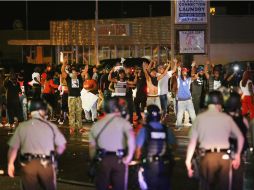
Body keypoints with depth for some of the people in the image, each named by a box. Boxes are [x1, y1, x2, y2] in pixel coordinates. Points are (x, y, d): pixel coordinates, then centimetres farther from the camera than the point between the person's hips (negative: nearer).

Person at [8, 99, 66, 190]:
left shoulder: (22, 127, 0)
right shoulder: (51, 126, -2)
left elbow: (13, 147, 2)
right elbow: (61, 146, -1)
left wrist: (10, 164, 14)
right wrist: (55, 154, 19)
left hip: (27, 165, 1)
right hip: (46, 164, -1)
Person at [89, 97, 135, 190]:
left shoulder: (97, 124, 8)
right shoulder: (123, 122, -4)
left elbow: (92, 147, 9)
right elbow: (131, 137, -21)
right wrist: (129, 156, -16)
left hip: (103, 160, 3)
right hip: (119, 160, -3)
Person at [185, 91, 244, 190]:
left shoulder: (200, 118, 0)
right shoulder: (227, 118, 4)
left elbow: (192, 141, -2)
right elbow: (240, 137, 10)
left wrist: (188, 161, 3)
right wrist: (237, 156, 20)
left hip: (207, 157, -1)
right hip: (224, 156, 1)